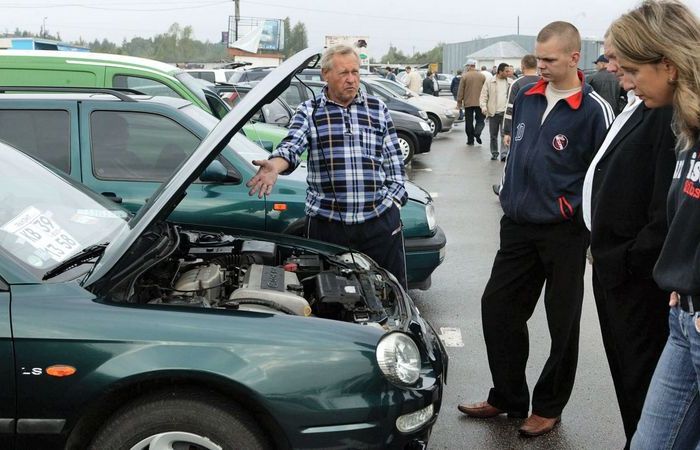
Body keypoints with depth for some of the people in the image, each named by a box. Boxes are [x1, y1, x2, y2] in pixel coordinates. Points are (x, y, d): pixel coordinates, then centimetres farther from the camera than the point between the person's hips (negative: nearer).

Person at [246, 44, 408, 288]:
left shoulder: (378, 109, 10)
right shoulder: (308, 112, 3)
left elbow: (394, 162, 13)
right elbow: (292, 145, -15)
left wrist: (392, 201, 2)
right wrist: (274, 167, -37)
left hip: (380, 220, 2)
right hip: (326, 222, -1)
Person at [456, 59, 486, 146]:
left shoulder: (464, 76, -5)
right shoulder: (482, 76, 3)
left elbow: (460, 91, -4)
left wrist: (459, 102, 3)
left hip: (468, 103, -1)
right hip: (480, 103, 1)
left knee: (469, 122, 6)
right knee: (480, 120, 9)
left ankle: (470, 140, 8)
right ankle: (477, 133, -17)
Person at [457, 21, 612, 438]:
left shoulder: (594, 111, -13)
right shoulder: (526, 98, 6)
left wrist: (598, 237, -9)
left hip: (564, 233, -6)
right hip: (518, 226, 6)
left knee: (563, 323, 7)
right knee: (497, 308, 9)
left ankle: (548, 407, 24)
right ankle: (508, 398, 25)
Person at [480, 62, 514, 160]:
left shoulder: (511, 83, 8)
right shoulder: (489, 82, 3)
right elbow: (483, 96, 2)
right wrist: (483, 106, -12)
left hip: (505, 112, 0)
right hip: (493, 113, 0)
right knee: (493, 135, 8)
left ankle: (504, 154, -9)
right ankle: (494, 153, 22)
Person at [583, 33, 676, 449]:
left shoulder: (669, 112, -20)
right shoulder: (636, 107, 12)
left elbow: (669, 207, -24)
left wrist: (631, 259, -17)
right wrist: (602, 248, 14)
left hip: (638, 274, -10)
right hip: (613, 266, 10)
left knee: (641, 373, 2)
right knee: (625, 368, 18)